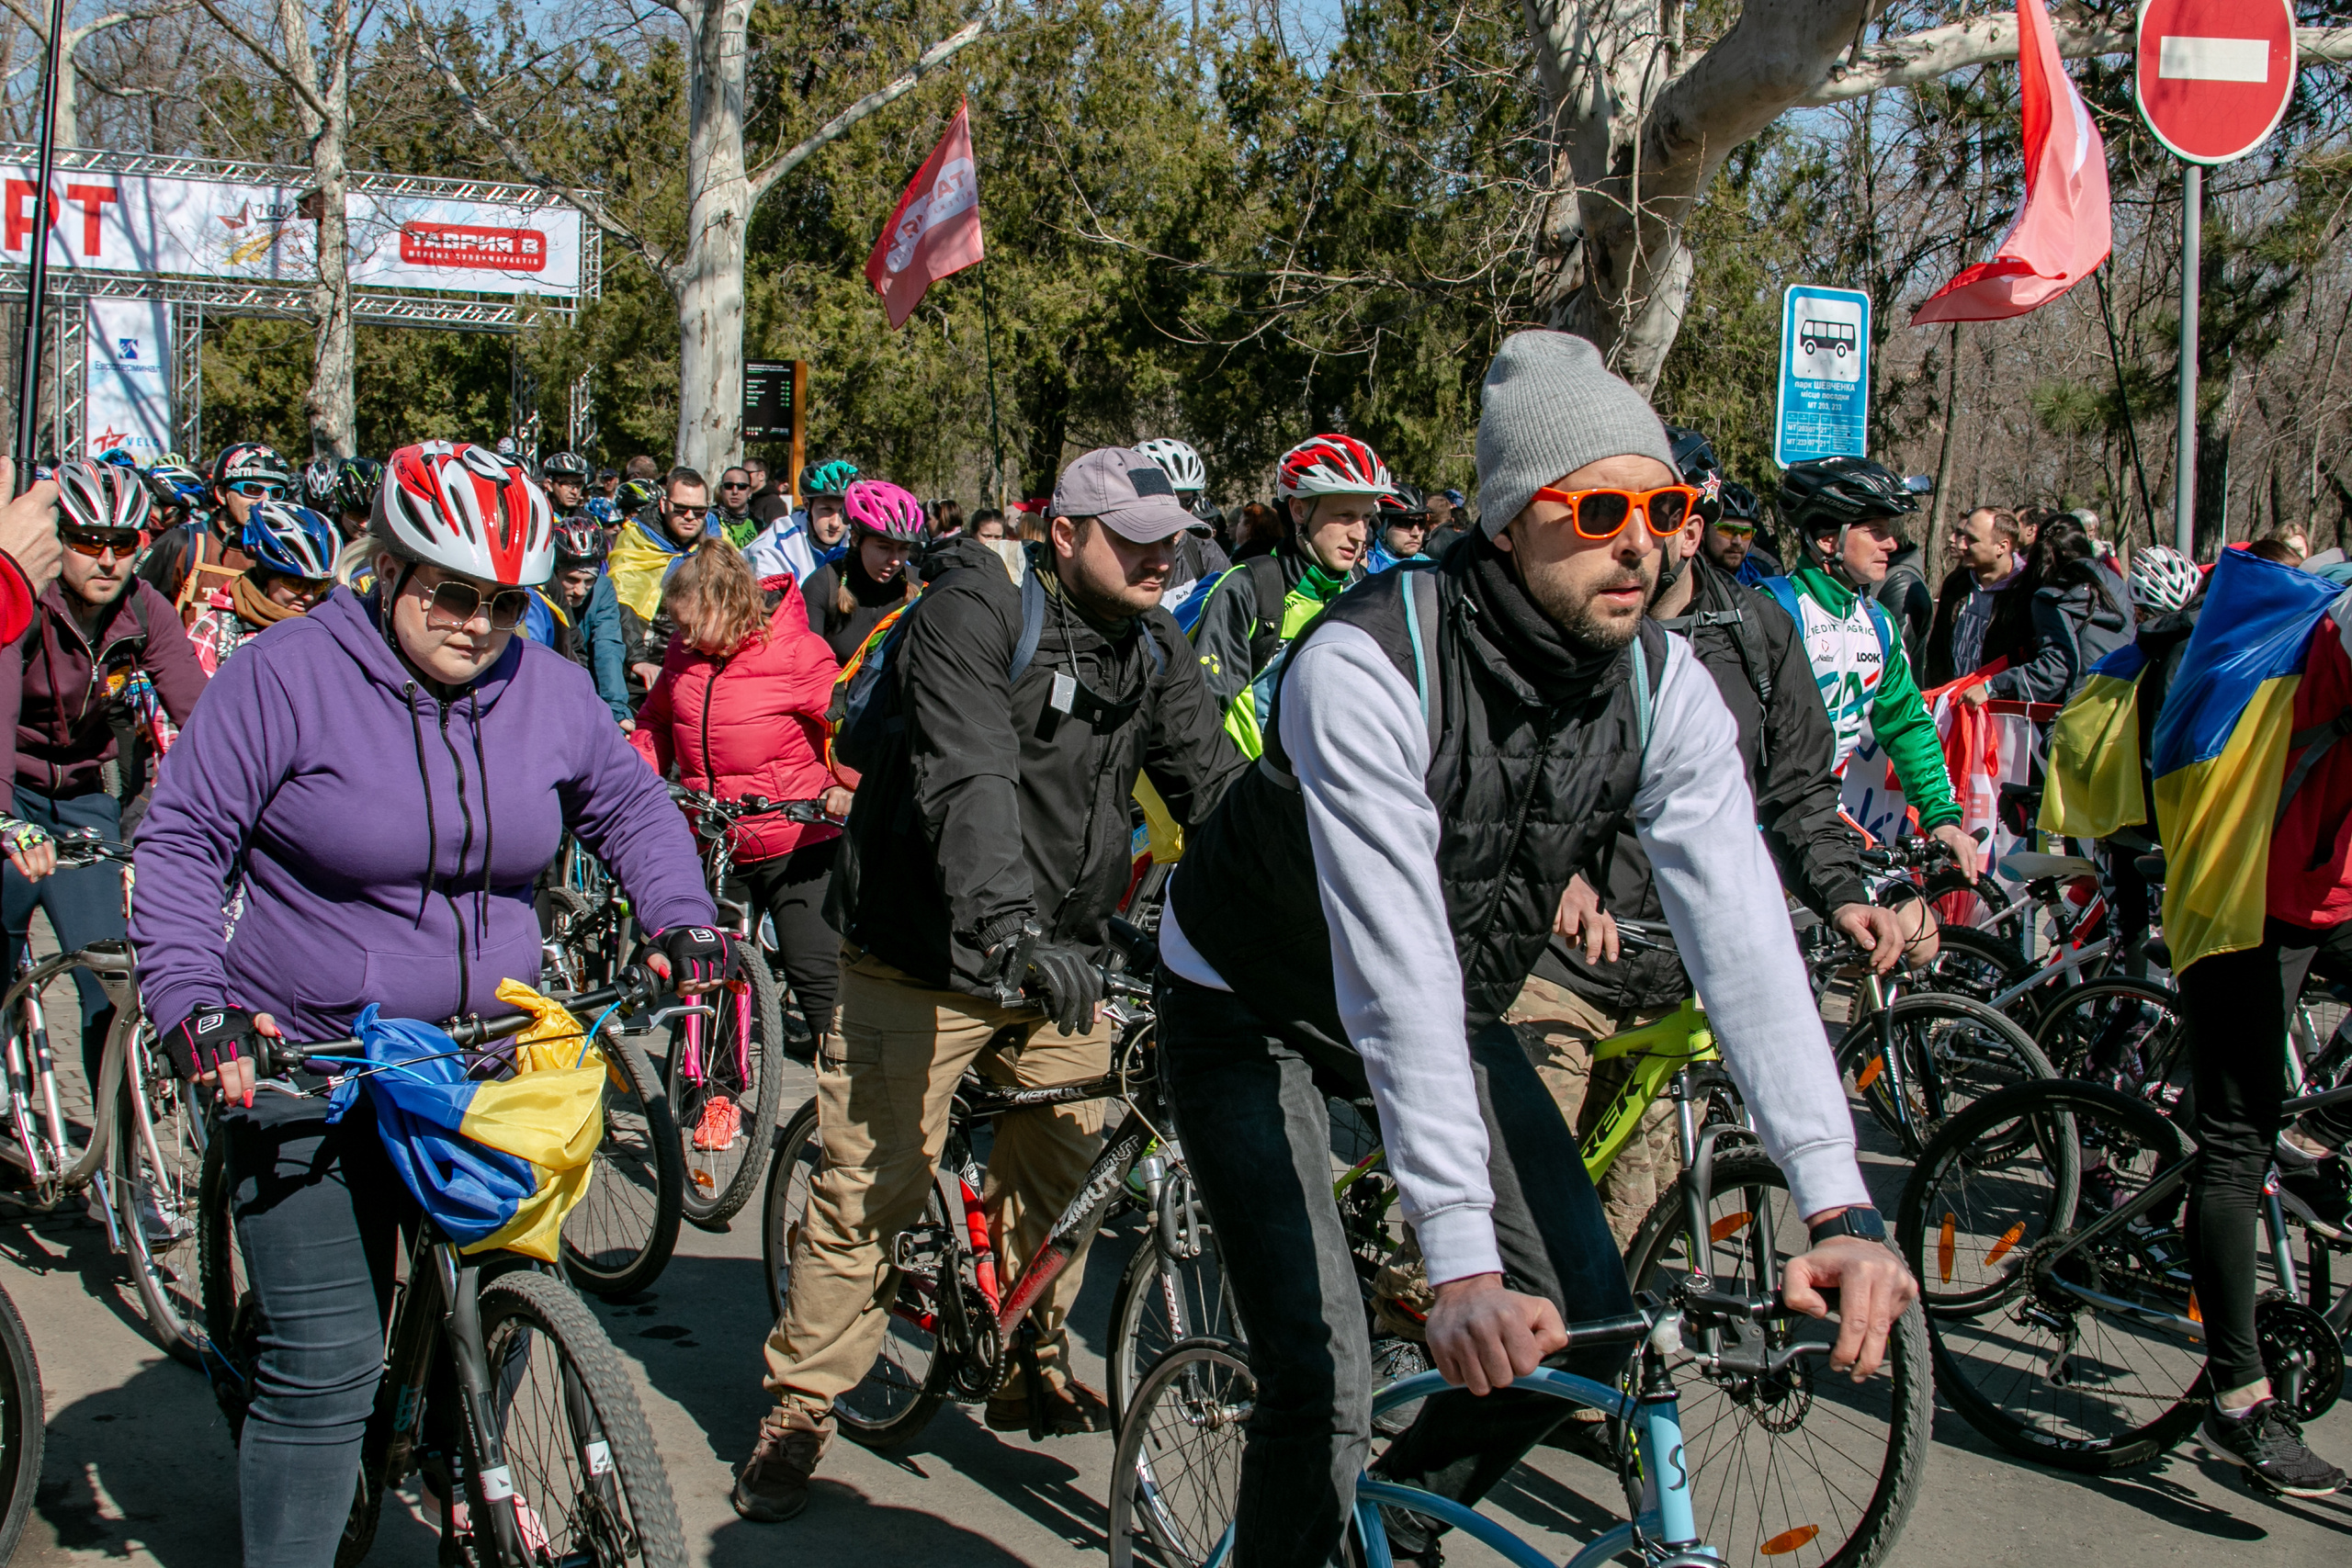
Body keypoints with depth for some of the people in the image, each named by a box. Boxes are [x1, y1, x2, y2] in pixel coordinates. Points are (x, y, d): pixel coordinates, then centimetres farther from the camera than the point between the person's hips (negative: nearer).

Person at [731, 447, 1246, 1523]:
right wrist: (1007, 927, -46)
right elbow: (967, 777, -32)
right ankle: (801, 1406, 12)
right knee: (871, 1188, -3)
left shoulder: (1154, 649, 5)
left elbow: (1213, 783, 2)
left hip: (1064, 955, 6)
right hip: (929, 956, -6)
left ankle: (1028, 1366, 32)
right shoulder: (974, 611, -17)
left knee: (1059, 1172, 11)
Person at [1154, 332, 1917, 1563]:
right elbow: (1397, 974, -41)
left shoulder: (1665, 690, -17)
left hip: (1455, 1006, 6)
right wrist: (1464, 1267, -46)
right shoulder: (1368, 666, -35)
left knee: (1588, 1322, 0)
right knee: (1324, 1388, -15)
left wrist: (1839, 1204, -35)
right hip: (1253, 1006, -5)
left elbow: (1742, 937, -24)